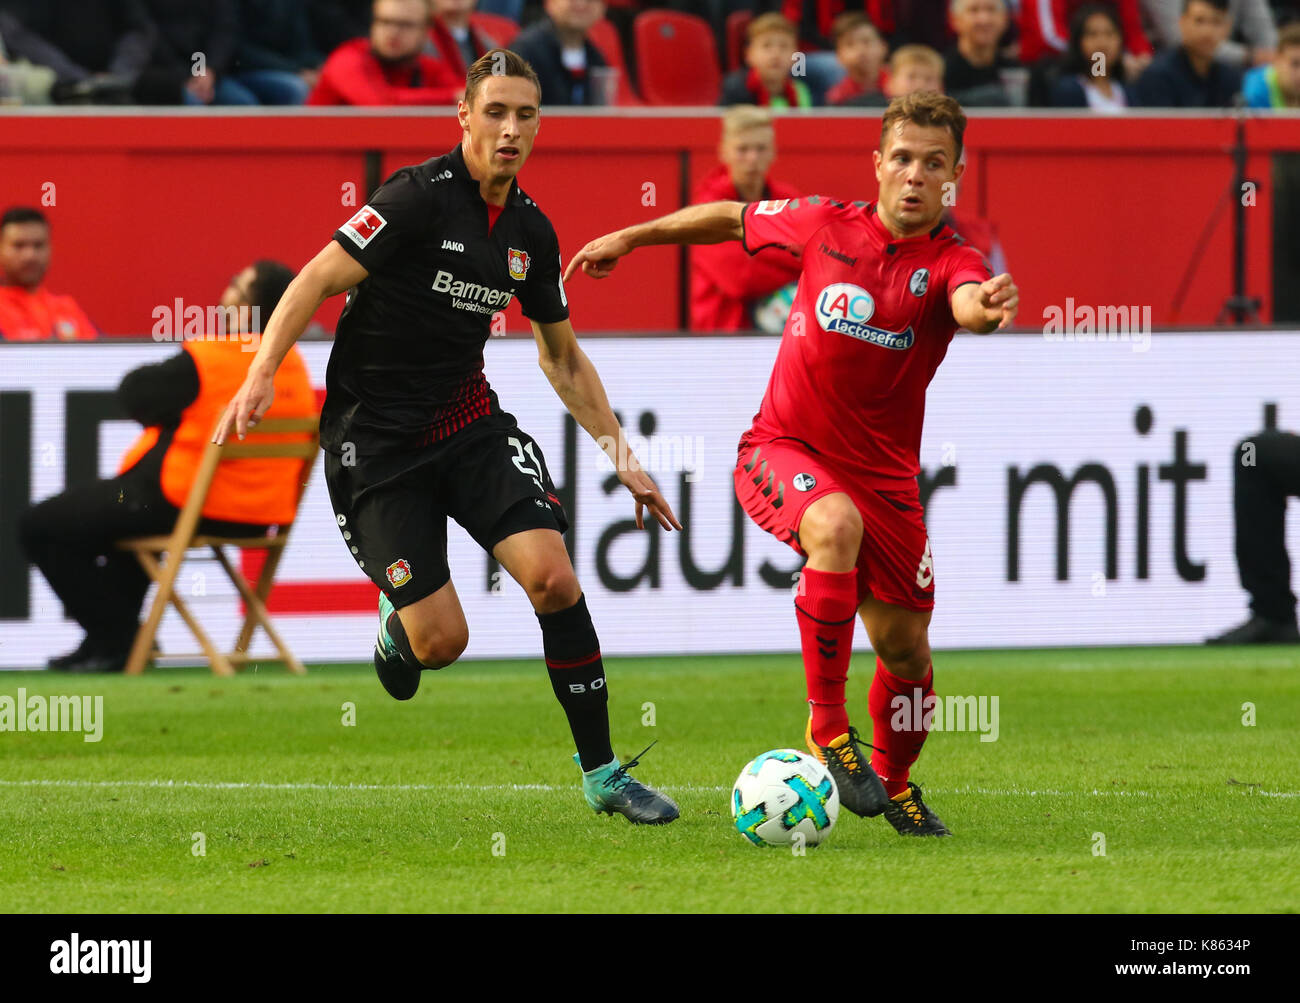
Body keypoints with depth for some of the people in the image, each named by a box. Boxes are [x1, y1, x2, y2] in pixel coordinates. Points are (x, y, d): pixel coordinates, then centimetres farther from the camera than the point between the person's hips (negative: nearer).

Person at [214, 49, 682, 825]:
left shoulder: (531, 231, 5)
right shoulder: (421, 196, -15)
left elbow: (563, 358, 18)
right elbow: (318, 280, -17)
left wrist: (623, 458, 15)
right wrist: (262, 375, -30)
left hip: (469, 420, 5)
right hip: (376, 435, -5)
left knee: (553, 577, -17)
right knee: (442, 641, -10)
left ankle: (603, 774, -7)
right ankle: (398, 633, 30)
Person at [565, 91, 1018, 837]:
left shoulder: (951, 262, -10)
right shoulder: (827, 224, -4)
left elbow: (968, 304, -35)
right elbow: (735, 217, 15)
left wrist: (988, 308, -59)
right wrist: (633, 237, 20)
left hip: (883, 475, 1)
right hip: (783, 450, -1)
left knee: (906, 648, 6)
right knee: (835, 525, -35)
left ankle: (894, 783, 37)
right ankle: (828, 730, -28)